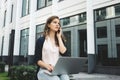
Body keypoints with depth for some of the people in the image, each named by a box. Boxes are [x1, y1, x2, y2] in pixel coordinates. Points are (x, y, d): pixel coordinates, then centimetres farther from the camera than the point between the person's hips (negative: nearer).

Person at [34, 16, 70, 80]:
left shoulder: (60, 40, 16)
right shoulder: (41, 40, 5)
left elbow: (63, 52, -5)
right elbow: (37, 60, 0)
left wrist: (59, 37, 2)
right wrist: (47, 66, -20)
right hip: (44, 70, -3)